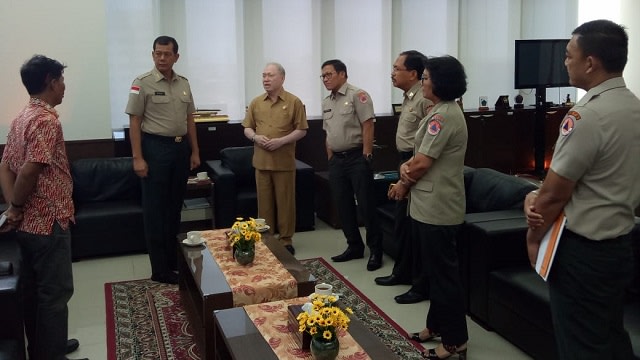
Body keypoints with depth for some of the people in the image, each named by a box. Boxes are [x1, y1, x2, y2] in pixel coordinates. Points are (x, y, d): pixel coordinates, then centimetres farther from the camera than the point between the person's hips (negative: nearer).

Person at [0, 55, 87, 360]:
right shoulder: (47, 120, -19)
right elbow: (29, 172, -27)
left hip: (29, 222, 10)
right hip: (48, 222, -10)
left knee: (34, 289, 19)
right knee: (56, 292, 2)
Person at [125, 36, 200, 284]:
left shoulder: (184, 83, 10)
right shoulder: (143, 83, -7)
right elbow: (134, 122, -9)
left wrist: (195, 151, 10)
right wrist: (137, 158, -15)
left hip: (180, 147, 6)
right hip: (155, 147, -6)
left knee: (175, 206, 14)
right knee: (155, 210, 0)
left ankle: (173, 260, 26)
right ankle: (159, 269, 7)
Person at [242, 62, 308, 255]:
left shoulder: (294, 102, -3)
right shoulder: (256, 103, 8)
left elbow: (301, 130, -4)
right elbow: (247, 128, 13)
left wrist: (281, 141, -16)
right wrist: (255, 137, -9)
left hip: (284, 162, -3)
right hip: (261, 161, 3)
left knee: (285, 202, 4)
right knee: (264, 202, 9)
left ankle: (286, 240, 15)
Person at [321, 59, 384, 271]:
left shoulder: (357, 95, -9)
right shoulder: (326, 103, 15)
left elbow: (367, 126, -14)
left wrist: (366, 156, -17)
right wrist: (330, 158, 13)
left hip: (357, 157, -8)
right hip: (336, 160, 8)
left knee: (366, 205, -4)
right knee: (343, 206, 10)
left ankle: (375, 250, 7)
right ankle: (354, 246, 22)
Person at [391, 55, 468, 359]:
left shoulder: (444, 116, -19)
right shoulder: (440, 112, 14)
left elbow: (423, 163, -19)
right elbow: (421, 155, 17)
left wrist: (402, 184, -2)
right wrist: (405, 166, -3)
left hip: (438, 207, -11)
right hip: (430, 204, 11)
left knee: (444, 272, -1)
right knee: (435, 270, 19)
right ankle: (436, 326, 32)